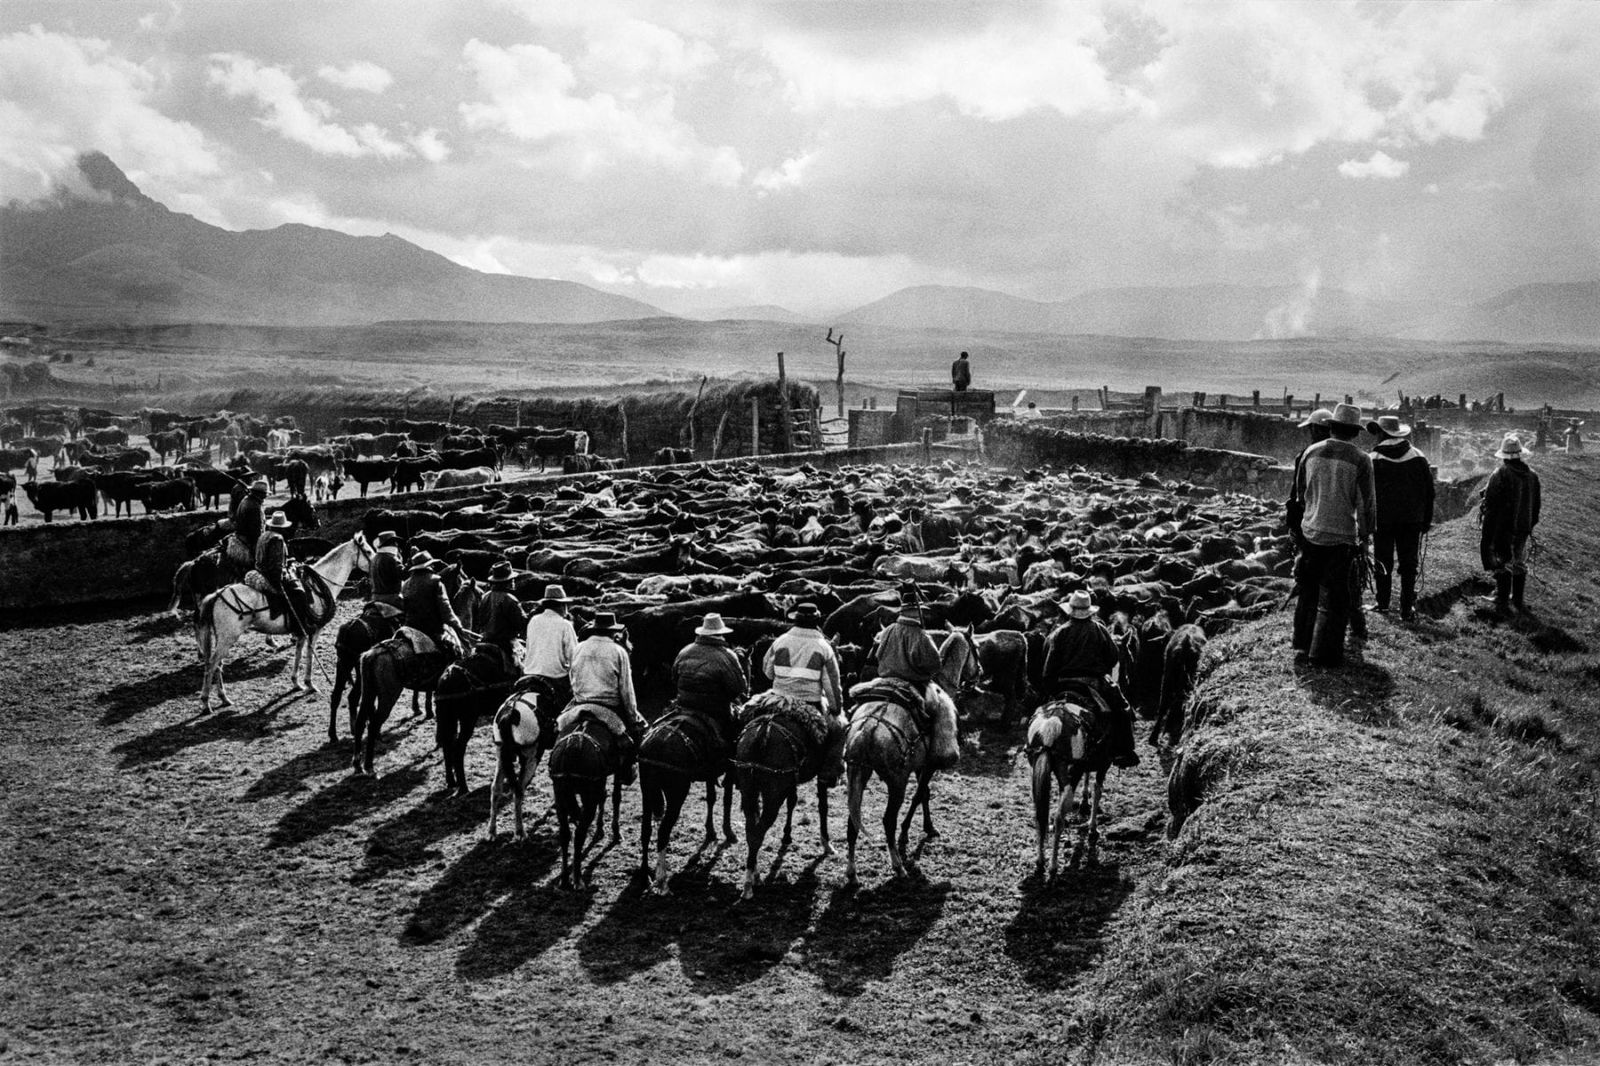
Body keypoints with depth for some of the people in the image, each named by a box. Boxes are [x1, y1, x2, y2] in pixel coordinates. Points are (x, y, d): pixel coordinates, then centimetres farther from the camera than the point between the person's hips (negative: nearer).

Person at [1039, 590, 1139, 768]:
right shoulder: (1100, 629, -2)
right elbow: (1113, 658, 5)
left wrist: (1048, 690, 8)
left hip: (1064, 685, 2)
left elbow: (1049, 667, 0)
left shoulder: (1059, 633, -2)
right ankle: (1122, 752, 6)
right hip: (1096, 682, -1)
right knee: (1122, 711, 11)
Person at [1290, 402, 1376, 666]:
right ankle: (1323, 653, 8)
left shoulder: (1311, 452, -1)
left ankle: (1302, 647, 23)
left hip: (1309, 531, 4)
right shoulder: (1361, 460, -11)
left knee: (1308, 592, 17)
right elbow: (1365, 504, -7)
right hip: (1341, 536, -4)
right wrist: (1364, 534, 7)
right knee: (1333, 597, 5)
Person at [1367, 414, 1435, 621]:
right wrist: (1426, 521, 12)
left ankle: (1383, 604, 17)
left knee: (1383, 563, 11)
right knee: (1408, 565, 6)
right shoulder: (1418, 457, 2)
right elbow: (1429, 492, 6)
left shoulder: (1374, 460, -8)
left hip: (1383, 520, -2)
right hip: (1412, 520, 2)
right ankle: (1407, 610, 5)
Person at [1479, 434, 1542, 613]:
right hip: (1523, 528, 5)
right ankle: (1518, 600, 21)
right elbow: (1536, 504, 12)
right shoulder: (1532, 476, 4)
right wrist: (1531, 524, 22)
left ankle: (1502, 600, 6)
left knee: (1502, 563, 3)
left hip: (1502, 527, -5)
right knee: (1520, 563, 14)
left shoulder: (1499, 475, -16)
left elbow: (1490, 504, -14)